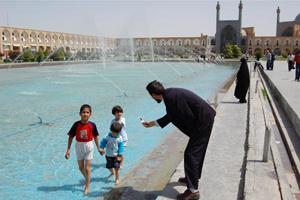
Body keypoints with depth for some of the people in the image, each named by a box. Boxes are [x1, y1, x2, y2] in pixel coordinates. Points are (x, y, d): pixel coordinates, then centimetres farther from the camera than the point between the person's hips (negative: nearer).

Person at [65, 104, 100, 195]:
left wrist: (98, 148, 7)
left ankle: (87, 187, 16)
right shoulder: (76, 124, -13)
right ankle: (87, 179, 45)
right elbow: (71, 136, -5)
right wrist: (68, 149, -6)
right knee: (81, 167, 17)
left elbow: (95, 136, 1)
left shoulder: (92, 125, -13)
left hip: (89, 147, -2)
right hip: (79, 147, 2)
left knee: (87, 168, 1)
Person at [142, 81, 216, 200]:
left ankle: (193, 190, 0)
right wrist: (152, 123, 29)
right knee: (197, 151, 23)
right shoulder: (170, 93, 10)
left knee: (191, 153, -6)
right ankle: (193, 177, 41)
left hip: (203, 120, -10)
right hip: (205, 118, 10)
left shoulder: (170, 96, -21)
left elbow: (188, 116, -22)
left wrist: (191, 131, -3)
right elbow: (170, 116, 22)